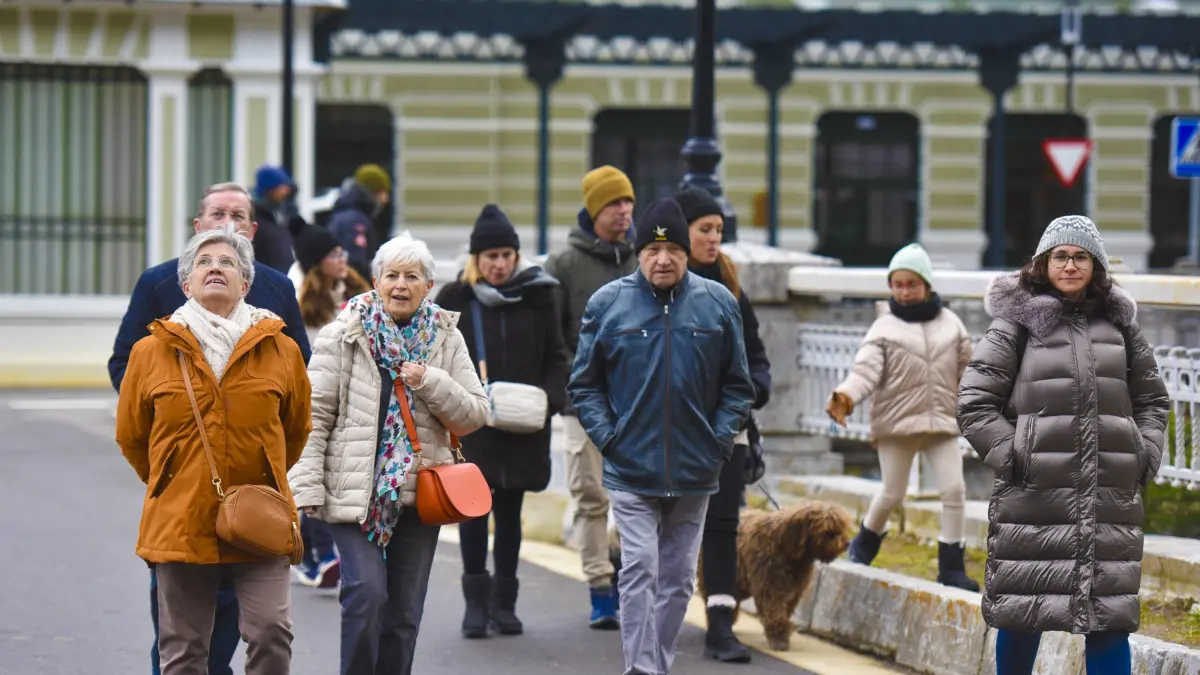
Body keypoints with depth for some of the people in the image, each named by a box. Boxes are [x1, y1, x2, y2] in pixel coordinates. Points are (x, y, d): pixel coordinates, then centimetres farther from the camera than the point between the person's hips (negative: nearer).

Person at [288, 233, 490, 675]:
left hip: (418, 490, 3)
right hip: (355, 490, -3)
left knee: (404, 612, 6)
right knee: (366, 593, -17)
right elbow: (314, 416, -3)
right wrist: (307, 488, -10)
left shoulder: (445, 338, 8)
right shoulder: (343, 335, 0)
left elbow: (475, 415, 6)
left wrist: (431, 383, -11)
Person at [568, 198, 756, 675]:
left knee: (679, 578, 10)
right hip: (630, 470, -2)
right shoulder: (608, 304, -1)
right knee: (640, 571, -11)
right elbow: (584, 384, 5)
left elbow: (737, 386, 8)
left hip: (695, 473, 2)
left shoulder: (718, 303, 2)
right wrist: (606, 435, -6)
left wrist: (721, 438, -2)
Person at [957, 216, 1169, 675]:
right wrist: (1013, 457, -9)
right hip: (1033, 499, -3)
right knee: (1021, 618, 2)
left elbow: (1152, 400, 21)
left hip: (1111, 499, 3)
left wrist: (1144, 458, 7)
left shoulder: (1119, 324, 12)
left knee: (1109, 619, 2)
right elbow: (975, 403, -1)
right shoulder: (1018, 324, 1)